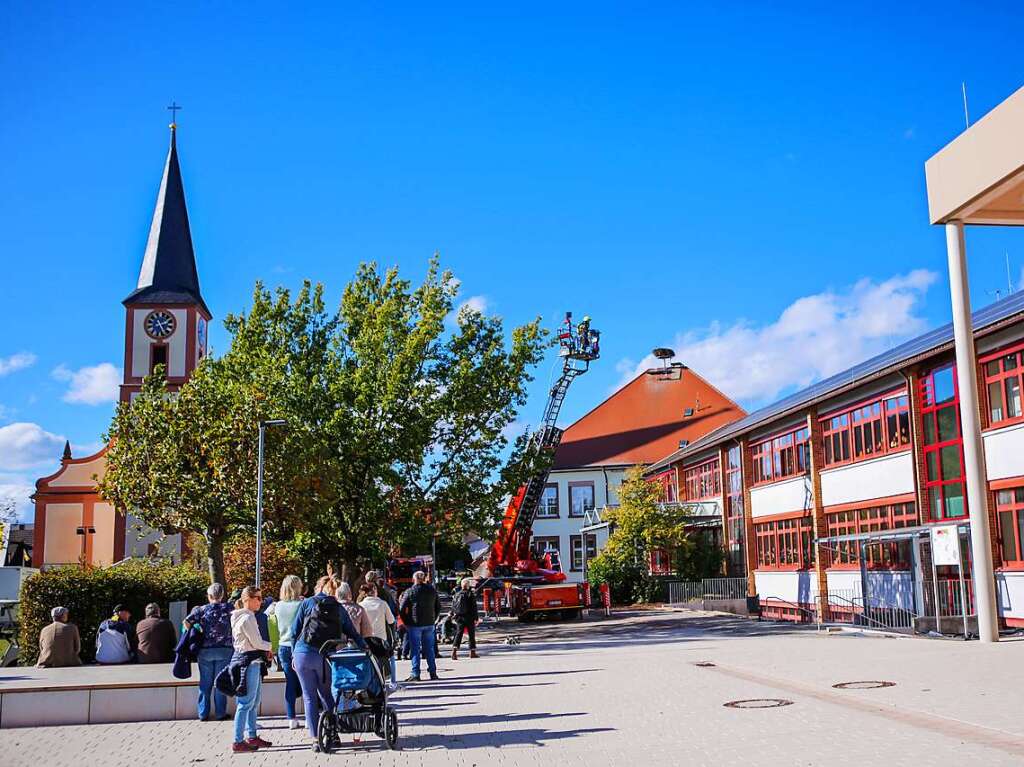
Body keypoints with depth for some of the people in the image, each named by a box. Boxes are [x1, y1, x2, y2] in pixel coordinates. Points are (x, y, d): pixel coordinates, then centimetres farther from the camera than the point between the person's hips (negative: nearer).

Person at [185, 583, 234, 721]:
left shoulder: (202, 609, 0)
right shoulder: (228, 608, -1)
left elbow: (186, 622, -9)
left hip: (205, 650, 1)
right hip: (224, 650, 0)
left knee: (205, 683, 9)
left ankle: (203, 714, 14)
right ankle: (220, 713, 10)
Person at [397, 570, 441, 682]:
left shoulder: (409, 592, -8)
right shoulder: (432, 590, 5)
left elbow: (402, 608, -8)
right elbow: (438, 606, 11)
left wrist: (406, 622, 2)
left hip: (415, 624, -4)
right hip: (429, 624, 4)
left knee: (415, 649, 1)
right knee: (430, 649, 11)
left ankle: (415, 674, -1)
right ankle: (433, 673, 13)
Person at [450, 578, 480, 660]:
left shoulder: (456, 594, 6)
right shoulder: (471, 594, -8)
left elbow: (453, 607, 9)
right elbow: (474, 607, -10)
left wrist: (453, 616, 18)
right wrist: (476, 618, -6)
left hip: (459, 618, 4)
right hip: (469, 618, -4)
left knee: (458, 634, 2)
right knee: (471, 635, 9)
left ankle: (454, 650, -17)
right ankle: (472, 652, 16)